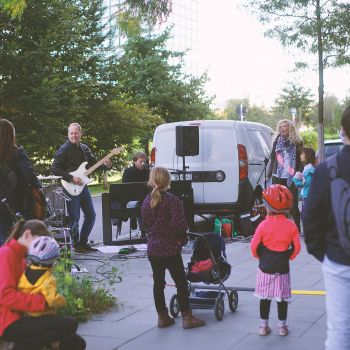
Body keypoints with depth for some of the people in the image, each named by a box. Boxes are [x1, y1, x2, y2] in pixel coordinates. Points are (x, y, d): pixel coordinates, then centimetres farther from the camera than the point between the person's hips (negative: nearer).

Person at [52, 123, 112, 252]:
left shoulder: (84, 148, 12)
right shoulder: (64, 149, -9)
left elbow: (93, 163, 19)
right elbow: (55, 169, -15)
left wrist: (105, 164, -1)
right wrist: (71, 178, -20)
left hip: (82, 186, 8)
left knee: (91, 215, 10)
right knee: (74, 218, -4)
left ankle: (83, 243, 21)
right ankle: (76, 245, 10)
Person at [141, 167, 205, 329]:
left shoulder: (147, 201, 3)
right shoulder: (172, 201, -15)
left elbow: (145, 223, 10)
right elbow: (179, 224, -19)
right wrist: (183, 238, -1)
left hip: (152, 248, 5)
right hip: (171, 249, -5)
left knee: (158, 282, 12)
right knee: (181, 283, 4)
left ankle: (162, 317, 19)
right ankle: (187, 317, 7)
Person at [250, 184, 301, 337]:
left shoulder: (263, 225, -11)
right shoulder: (291, 225, -7)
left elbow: (254, 246, -8)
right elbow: (296, 247, -4)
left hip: (265, 267, 0)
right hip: (282, 268, 1)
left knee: (265, 297, 11)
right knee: (282, 297, 10)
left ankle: (263, 326, 16)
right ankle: (282, 326, 18)